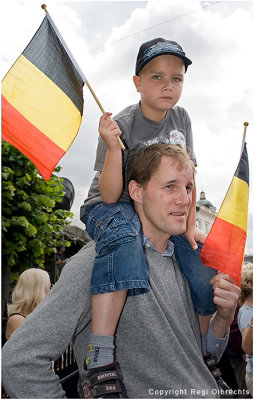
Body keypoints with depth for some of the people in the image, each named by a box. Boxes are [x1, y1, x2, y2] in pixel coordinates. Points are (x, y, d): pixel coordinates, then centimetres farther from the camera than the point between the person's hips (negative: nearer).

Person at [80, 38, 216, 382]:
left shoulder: (180, 119, 0)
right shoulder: (122, 126, -17)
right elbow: (110, 195, -22)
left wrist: (190, 225, -1)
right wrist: (113, 147, -36)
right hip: (111, 207, -5)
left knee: (207, 272, -12)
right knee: (122, 237, -41)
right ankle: (100, 355, -43)